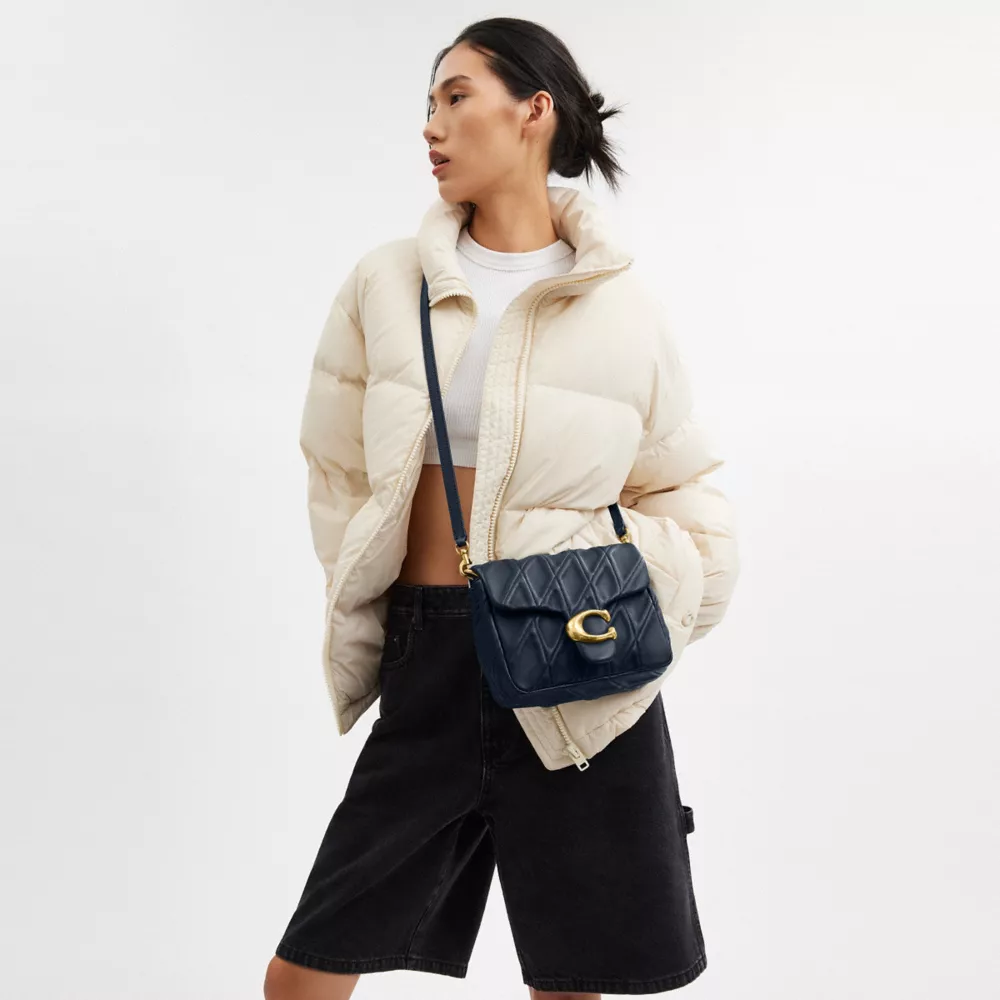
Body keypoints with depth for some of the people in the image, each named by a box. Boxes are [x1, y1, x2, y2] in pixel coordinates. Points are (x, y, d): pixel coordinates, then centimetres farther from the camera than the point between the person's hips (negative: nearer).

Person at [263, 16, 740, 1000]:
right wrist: (369, 642, 4)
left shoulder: (619, 306, 2)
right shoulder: (385, 285, 4)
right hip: (431, 663, 1)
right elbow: (340, 481, 10)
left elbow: (683, 496, 8)